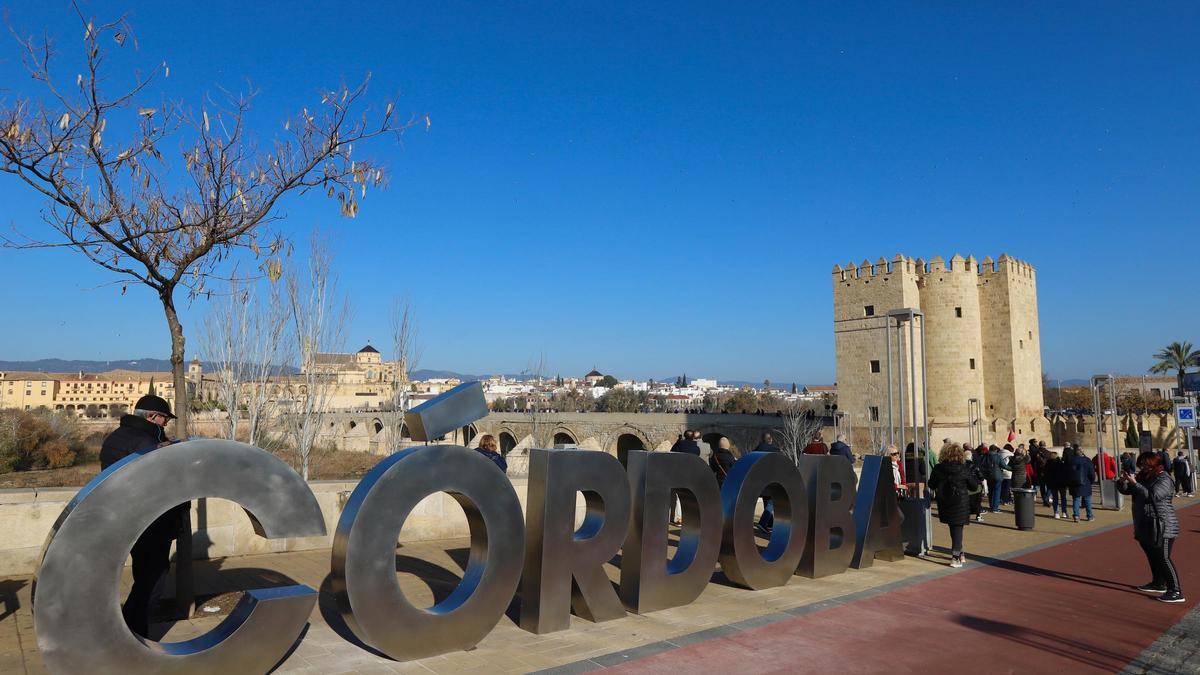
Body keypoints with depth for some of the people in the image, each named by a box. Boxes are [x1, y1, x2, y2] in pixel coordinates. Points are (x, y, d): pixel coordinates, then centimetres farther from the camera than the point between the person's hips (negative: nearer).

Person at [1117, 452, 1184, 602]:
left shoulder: (1164, 479, -14)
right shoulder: (1143, 477, 10)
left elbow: (1152, 495, -28)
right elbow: (1126, 490, 16)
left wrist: (1134, 483, -27)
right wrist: (1122, 481, -5)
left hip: (1161, 527, -9)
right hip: (1146, 526, 9)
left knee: (1163, 559, -9)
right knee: (1152, 557, 19)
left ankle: (1176, 592, -5)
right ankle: (1158, 584, 32)